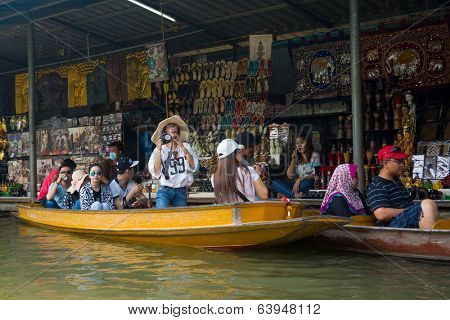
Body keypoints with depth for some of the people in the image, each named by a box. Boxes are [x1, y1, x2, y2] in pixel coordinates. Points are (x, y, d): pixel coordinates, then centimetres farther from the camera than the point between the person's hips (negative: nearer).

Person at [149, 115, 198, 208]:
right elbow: (156, 173, -9)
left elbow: (193, 167, -8)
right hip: (164, 190, -2)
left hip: (181, 191, 2)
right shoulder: (159, 149, 2)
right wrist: (159, 150, -15)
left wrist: (182, 147, -13)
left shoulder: (185, 146, 6)